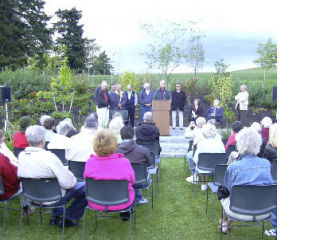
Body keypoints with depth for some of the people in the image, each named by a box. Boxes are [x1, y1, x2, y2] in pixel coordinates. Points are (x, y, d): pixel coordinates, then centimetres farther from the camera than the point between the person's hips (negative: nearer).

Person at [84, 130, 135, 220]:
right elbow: (132, 181, -6)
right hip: (122, 204, -1)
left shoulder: (90, 162, -19)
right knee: (131, 187, 29)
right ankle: (125, 213, 50)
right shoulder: (124, 163, -25)